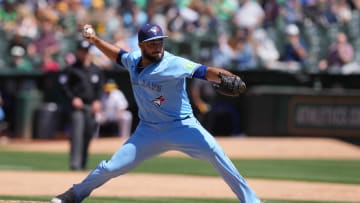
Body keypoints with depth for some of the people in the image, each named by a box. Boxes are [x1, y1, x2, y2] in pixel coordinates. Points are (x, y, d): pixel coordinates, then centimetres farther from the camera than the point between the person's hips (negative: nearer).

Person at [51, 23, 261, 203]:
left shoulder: (174, 64, -21)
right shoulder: (133, 60, -2)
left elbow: (204, 71, -34)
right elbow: (117, 54, 21)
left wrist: (226, 78, -53)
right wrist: (95, 39, 10)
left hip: (182, 127, -5)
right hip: (149, 130, 5)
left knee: (215, 152, -28)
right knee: (110, 168, 4)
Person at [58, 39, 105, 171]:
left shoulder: (96, 70, 16)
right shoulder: (71, 69, 2)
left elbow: (100, 87, 16)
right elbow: (64, 85, -2)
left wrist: (97, 101, 0)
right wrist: (73, 98, -13)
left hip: (91, 106, 5)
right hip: (77, 106, -5)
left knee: (88, 135, 5)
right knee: (77, 135, -15)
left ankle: (83, 164, 12)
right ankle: (75, 163, -21)